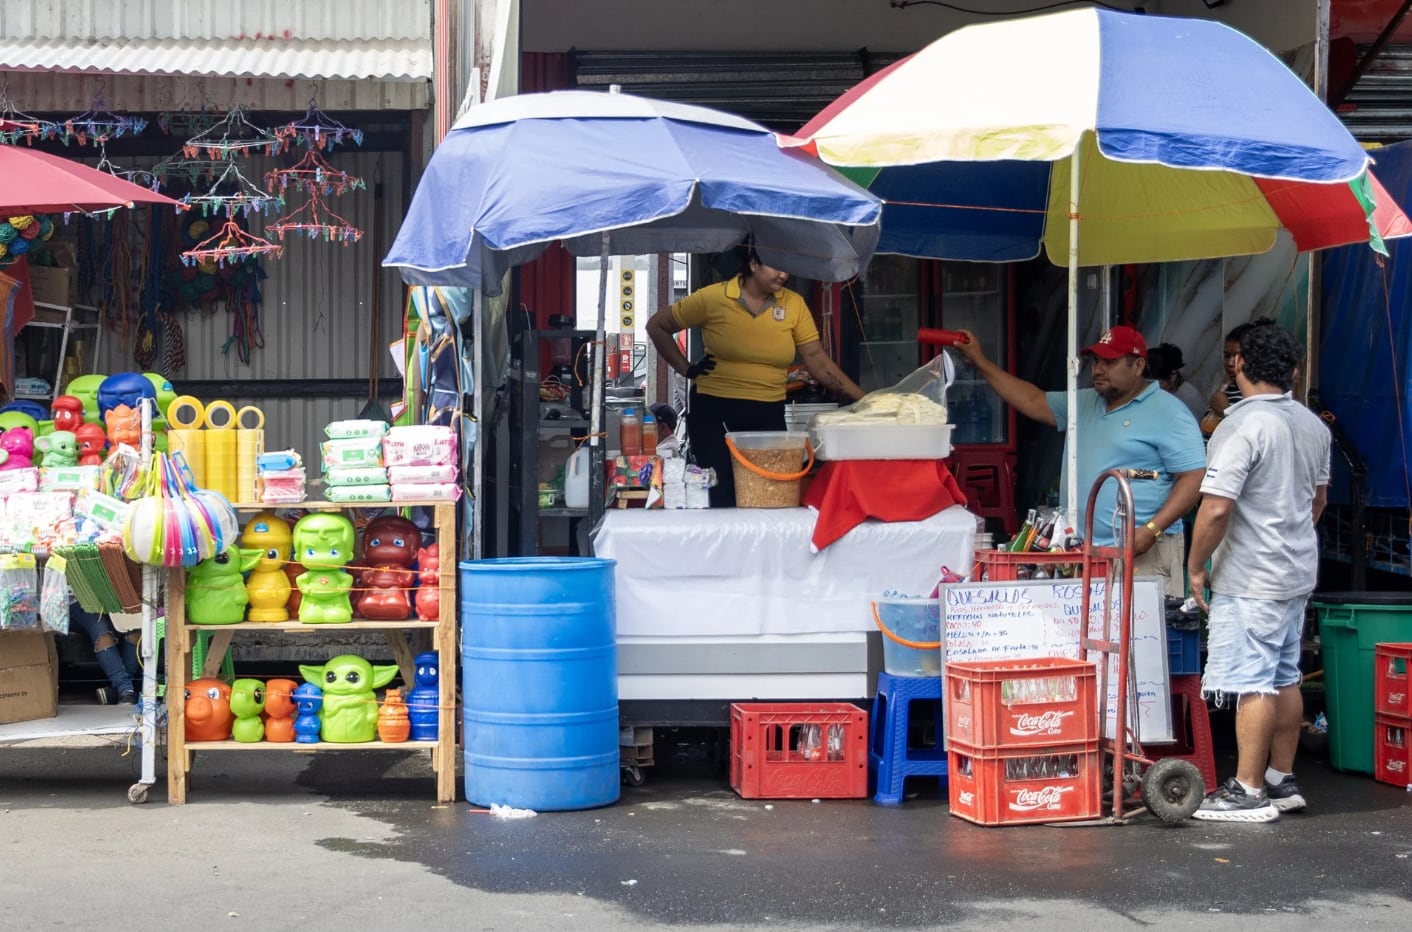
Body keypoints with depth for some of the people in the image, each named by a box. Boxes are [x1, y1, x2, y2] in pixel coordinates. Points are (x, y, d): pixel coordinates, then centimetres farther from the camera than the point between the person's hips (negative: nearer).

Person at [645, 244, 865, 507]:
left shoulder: (794, 304, 1)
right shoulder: (713, 298, -6)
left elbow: (818, 361, 0)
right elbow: (657, 326, 4)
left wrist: (862, 399, -9)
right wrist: (686, 369, -3)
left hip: (768, 414, 3)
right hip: (713, 409, -2)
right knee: (721, 495, -2)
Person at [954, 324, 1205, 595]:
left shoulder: (1168, 413, -6)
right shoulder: (1084, 403, 18)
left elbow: (1194, 477, -10)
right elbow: (1033, 402, 24)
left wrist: (1151, 530, -19)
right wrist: (980, 361, 20)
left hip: (1143, 553, -7)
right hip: (1083, 552, 7)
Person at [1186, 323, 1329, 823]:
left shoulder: (1242, 426, -18)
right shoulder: (1313, 425, 8)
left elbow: (1215, 509, -22)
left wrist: (1196, 566, -10)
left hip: (1251, 580, -9)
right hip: (1299, 571, 9)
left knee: (1251, 683, -5)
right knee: (1284, 678, 15)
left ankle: (1249, 791, -3)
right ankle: (1282, 781, 22)